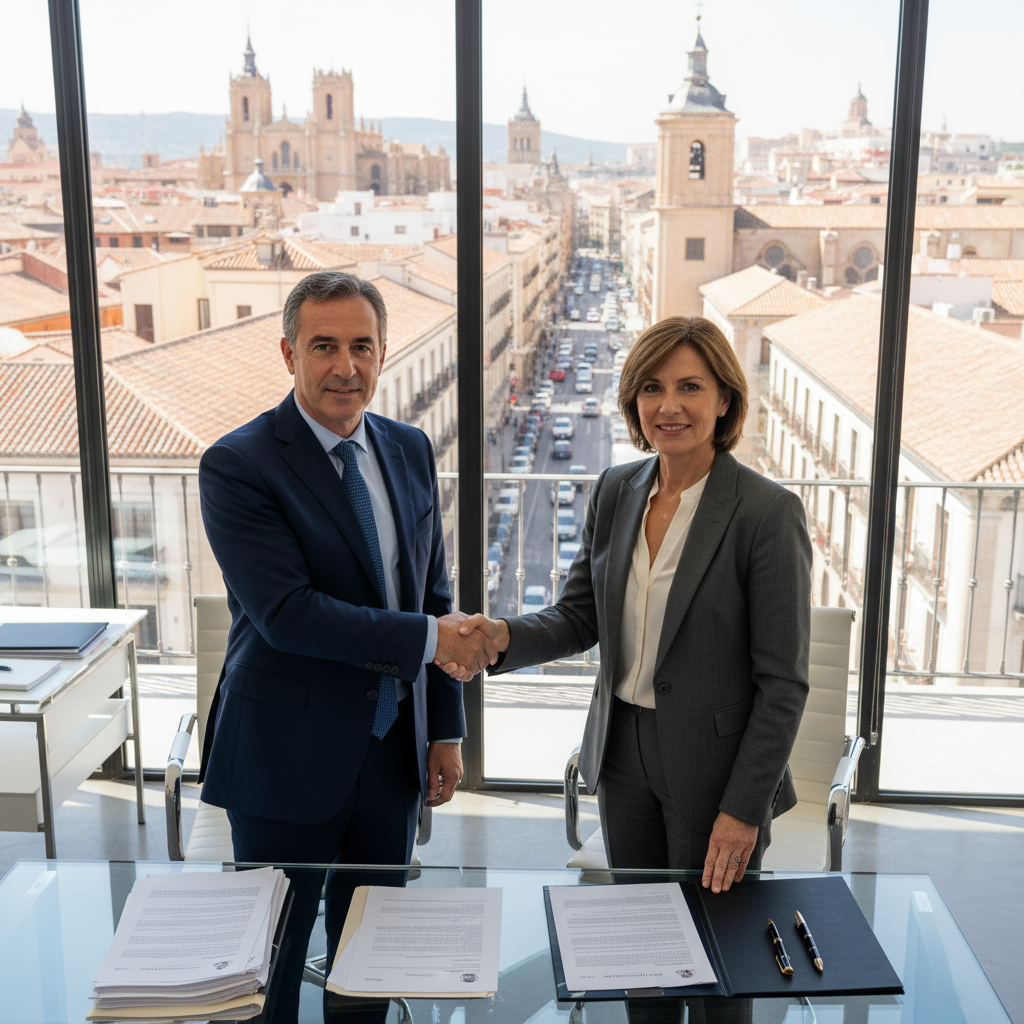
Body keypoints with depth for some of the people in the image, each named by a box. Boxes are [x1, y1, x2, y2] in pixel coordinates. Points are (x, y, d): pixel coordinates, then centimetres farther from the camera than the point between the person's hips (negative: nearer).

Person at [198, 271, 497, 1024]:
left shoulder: (410, 451, 5)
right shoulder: (238, 466, -14)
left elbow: (434, 596, 9)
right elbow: (287, 613, -23)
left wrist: (445, 728, 8)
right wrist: (430, 638, -20)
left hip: (393, 749, 5)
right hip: (289, 754, -5)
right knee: (273, 959, 11)